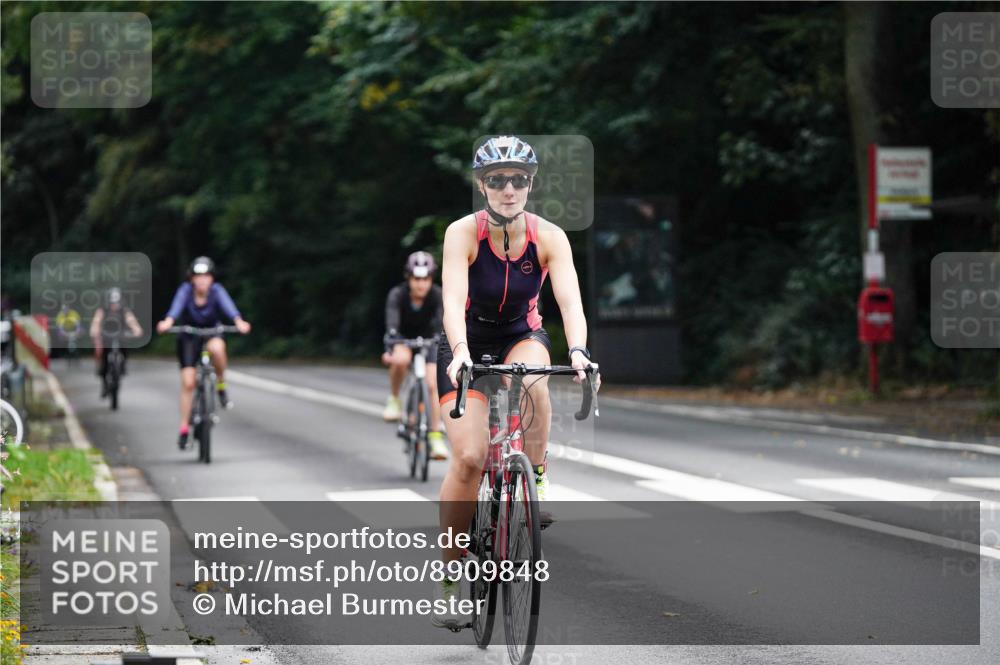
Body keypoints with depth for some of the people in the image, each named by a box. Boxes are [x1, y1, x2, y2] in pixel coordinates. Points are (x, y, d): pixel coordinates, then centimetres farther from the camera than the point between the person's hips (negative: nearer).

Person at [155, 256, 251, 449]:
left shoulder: (217, 291, -20)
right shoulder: (186, 290, -22)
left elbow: (228, 305, -39)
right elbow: (177, 306, -41)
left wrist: (239, 322, -59)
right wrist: (168, 322, -62)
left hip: (211, 333, 0)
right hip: (188, 337, 0)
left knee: (217, 347, -37)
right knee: (188, 383, -7)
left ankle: (221, 385, -12)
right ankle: (184, 429, 5)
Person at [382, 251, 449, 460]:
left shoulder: (437, 295, -25)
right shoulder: (397, 294, -27)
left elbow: (443, 323, -34)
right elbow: (392, 324, -38)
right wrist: (390, 349, -55)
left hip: (427, 339, 1)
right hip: (403, 339, -1)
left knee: (433, 384, -16)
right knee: (400, 360, -35)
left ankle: (436, 436, -10)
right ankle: (394, 400, -11)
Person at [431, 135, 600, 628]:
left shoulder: (549, 237, -17)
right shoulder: (463, 233, -22)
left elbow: (570, 300, -28)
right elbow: (453, 300, -34)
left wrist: (578, 351, -47)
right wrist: (460, 354, -52)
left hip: (521, 337, 1)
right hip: (468, 344, -1)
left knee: (531, 381, -37)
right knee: (469, 457, -16)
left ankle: (535, 483, -16)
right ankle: (449, 579, -5)